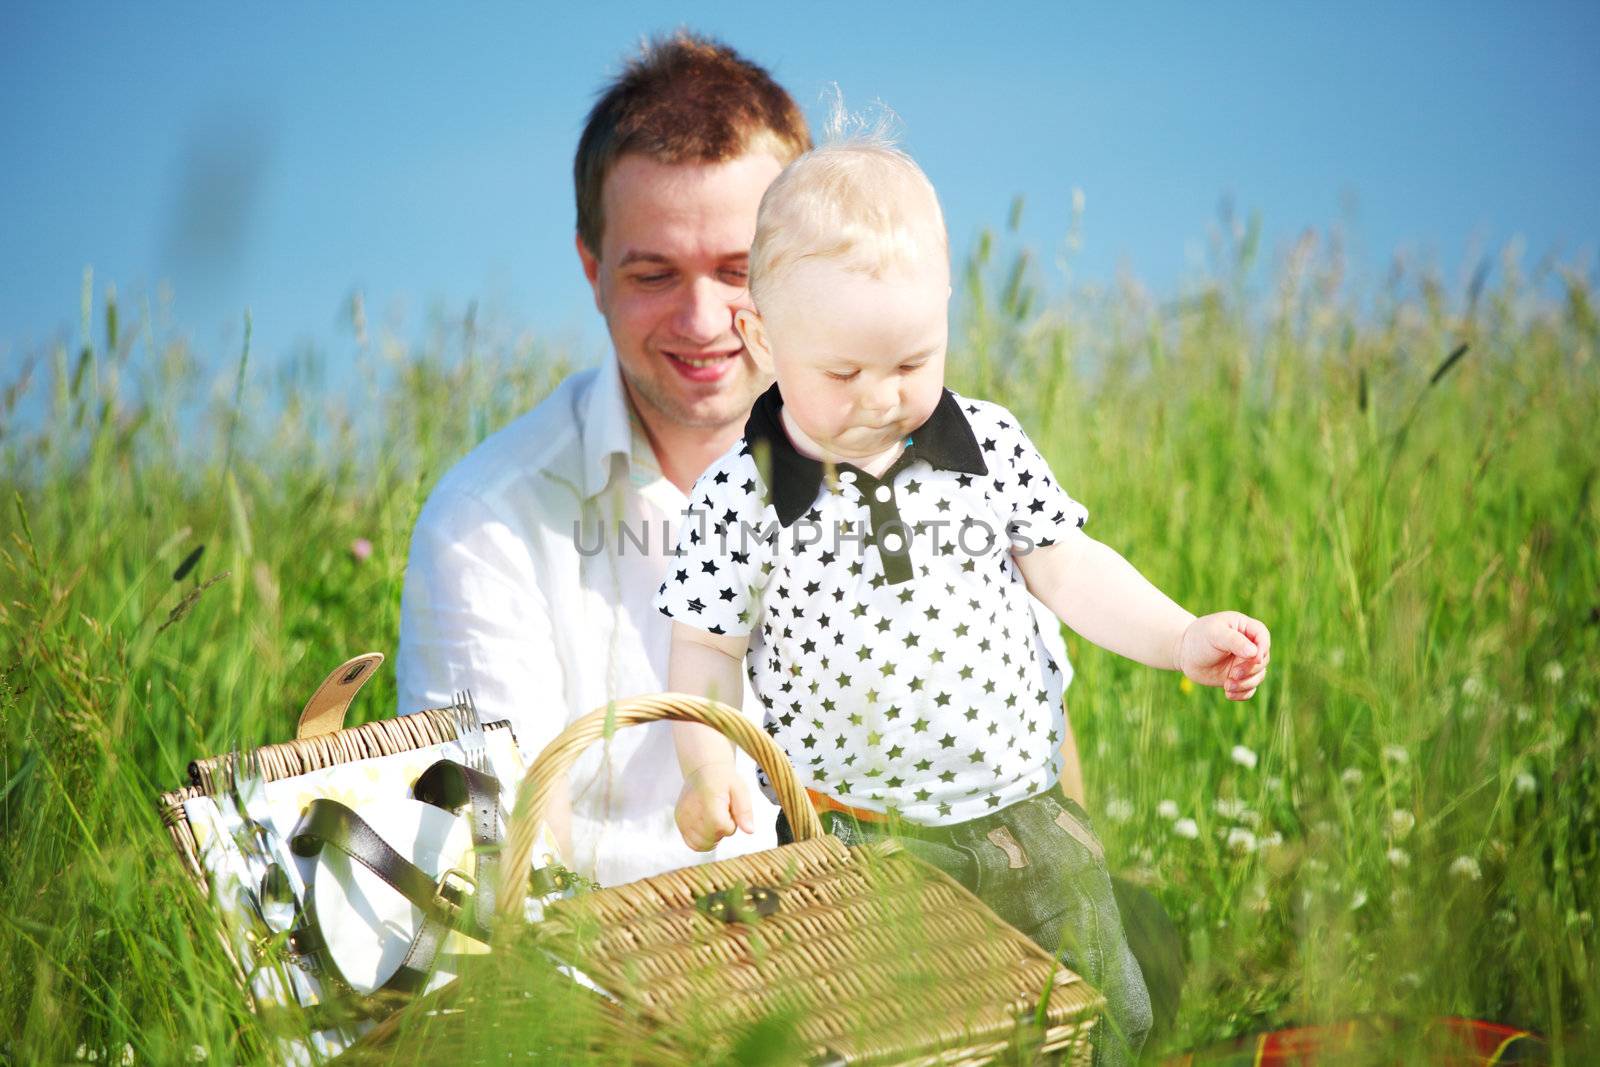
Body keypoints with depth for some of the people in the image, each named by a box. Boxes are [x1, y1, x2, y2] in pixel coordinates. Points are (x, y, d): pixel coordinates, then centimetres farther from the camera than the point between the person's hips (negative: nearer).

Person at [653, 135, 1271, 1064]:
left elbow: (1065, 567, 7)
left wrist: (1181, 638, -4)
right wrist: (707, 765, -19)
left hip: (1024, 816, 3)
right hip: (857, 847, -2)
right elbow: (709, 646, -3)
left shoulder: (991, 446, -2)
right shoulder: (746, 494, -10)